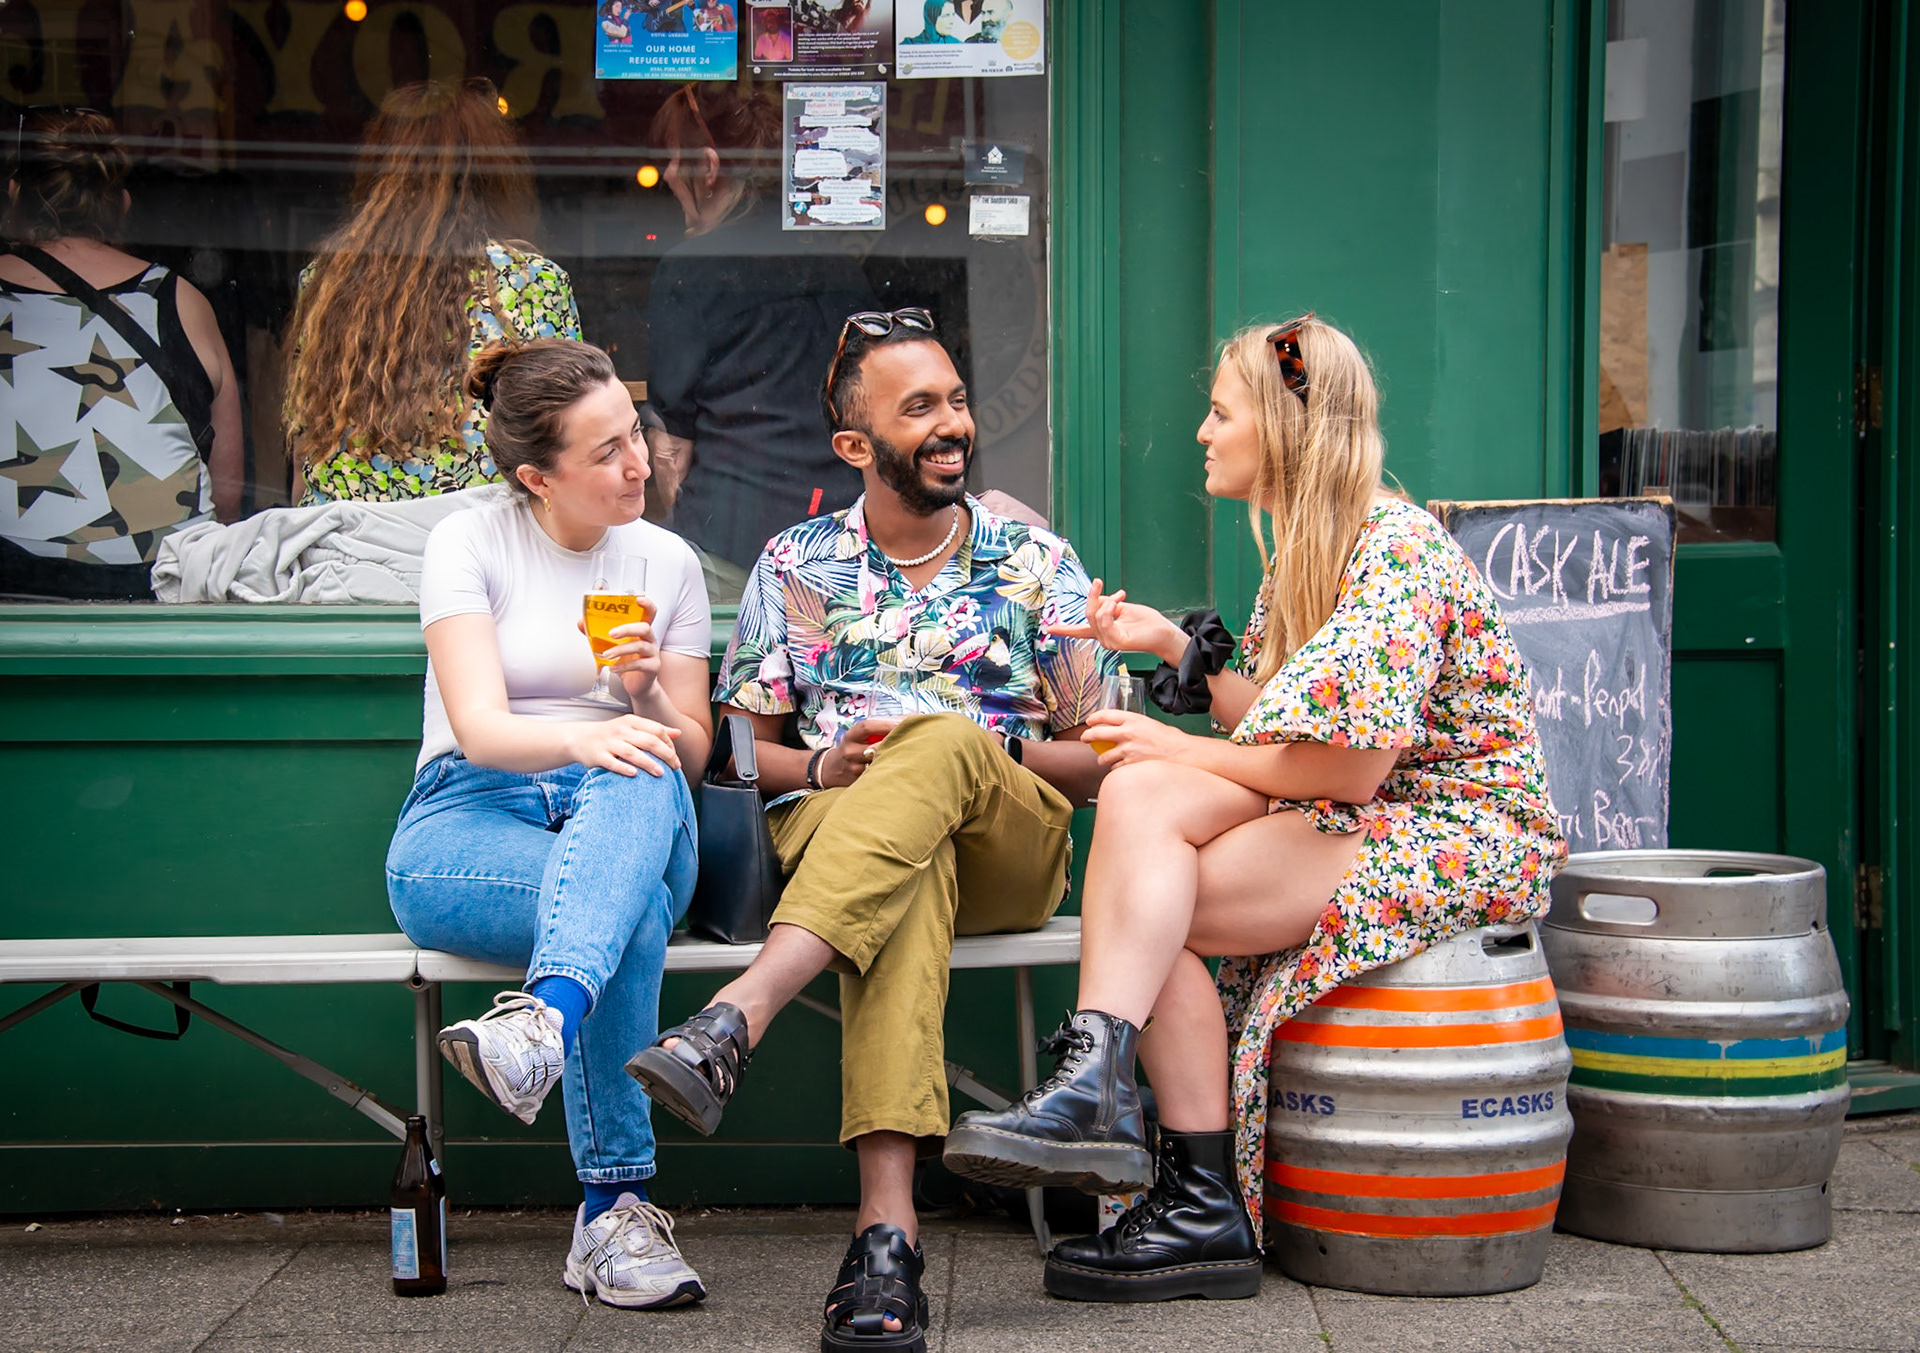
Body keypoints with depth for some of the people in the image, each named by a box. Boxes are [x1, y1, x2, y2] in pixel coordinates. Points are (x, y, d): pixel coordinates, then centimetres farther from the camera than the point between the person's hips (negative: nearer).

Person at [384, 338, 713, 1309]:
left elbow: (690, 754, 13)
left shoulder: (667, 562, 13)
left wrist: (647, 695, -11)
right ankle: (615, 1210, -37)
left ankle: (544, 1020, -61)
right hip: (465, 825, -2)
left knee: (639, 784, -38)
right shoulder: (470, 543, 2)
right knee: (631, 911, -37)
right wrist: (584, 737, -34)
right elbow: (480, 726, -12)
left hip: (627, 820, 3)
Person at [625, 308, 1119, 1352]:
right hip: (831, 833, 0)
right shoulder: (796, 566, 15)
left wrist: (989, 750, -9)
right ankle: (886, 1227, -56)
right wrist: (819, 768, -8)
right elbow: (742, 750, 15)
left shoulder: (1036, 563, 13)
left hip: (1010, 849, 0)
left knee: (939, 739, -36)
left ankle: (736, 1016, -54)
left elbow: (1097, 761, 11)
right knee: (907, 872, -41)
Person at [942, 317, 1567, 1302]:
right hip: (1359, 817, 9)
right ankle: (1095, 1090, -23)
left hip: (1463, 835, -9)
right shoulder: (1305, 546, 15)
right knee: (1139, 793, -16)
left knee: (1152, 907, -20)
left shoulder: (1397, 552, -16)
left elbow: (1346, 768, -20)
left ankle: (1206, 1207, -16)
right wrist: (1180, 649, 9)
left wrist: (1187, 750, -10)